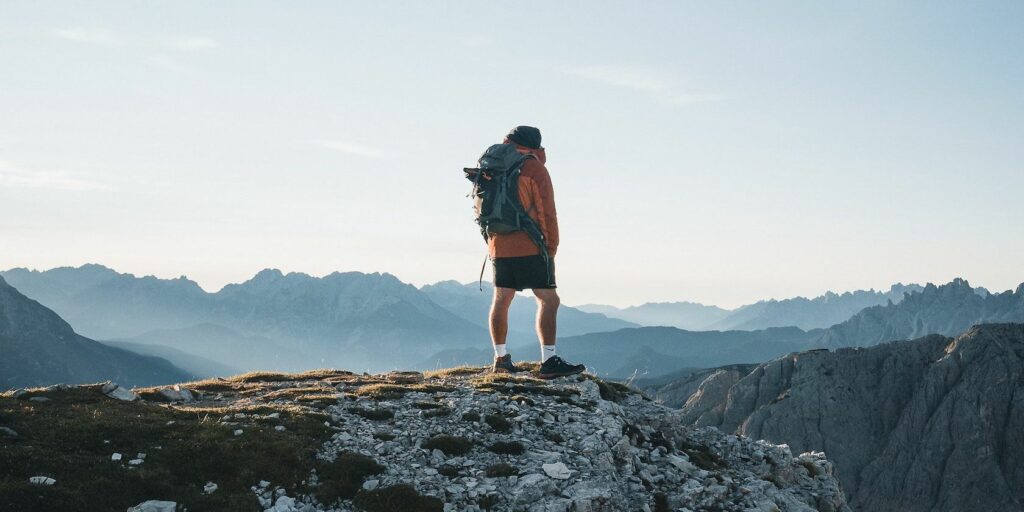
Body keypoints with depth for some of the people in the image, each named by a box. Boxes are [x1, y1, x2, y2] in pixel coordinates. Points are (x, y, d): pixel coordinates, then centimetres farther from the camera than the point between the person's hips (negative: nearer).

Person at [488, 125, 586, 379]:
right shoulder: (534, 168, -6)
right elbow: (546, 212, -7)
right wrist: (552, 248, 0)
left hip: (498, 246, 7)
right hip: (529, 248, -7)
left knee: (501, 300, 14)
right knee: (548, 300, -7)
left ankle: (501, 358, 19)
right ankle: (548, 362, -15)